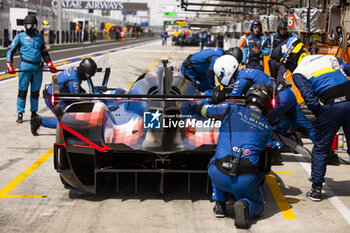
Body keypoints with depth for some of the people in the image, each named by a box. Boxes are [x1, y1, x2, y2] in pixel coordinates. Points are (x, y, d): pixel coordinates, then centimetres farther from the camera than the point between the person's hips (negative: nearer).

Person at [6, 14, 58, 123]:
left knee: (35, 92, 9)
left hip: (37, 68, 4)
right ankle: (20, 114, 1)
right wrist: (10, 66, -10)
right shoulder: (20, 36, 4)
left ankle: (34, 112, 20)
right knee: (22, 91, -5)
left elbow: (44, 53, 22)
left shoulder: (40, 37, 16)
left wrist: (51, 66, 11)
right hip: (25, 66, -4)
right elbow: (11, 51, 2)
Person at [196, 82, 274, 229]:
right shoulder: (267, 128, 13)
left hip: (218, 176, 1)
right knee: (257, 204, 29)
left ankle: (219, 204, 22)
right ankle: (245, 206, -8)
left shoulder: (231, 110, 7)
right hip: (245, 181, 0)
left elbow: (201, 108, 19)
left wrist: (215, 98, 38)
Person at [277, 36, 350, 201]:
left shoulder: (299, 73, 2)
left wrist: (320, 116, 6)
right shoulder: (330, 58, 19)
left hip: (331, 106, -5)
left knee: (320, 149, 10)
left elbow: (310, 99, -6)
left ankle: (316, 189, 14)